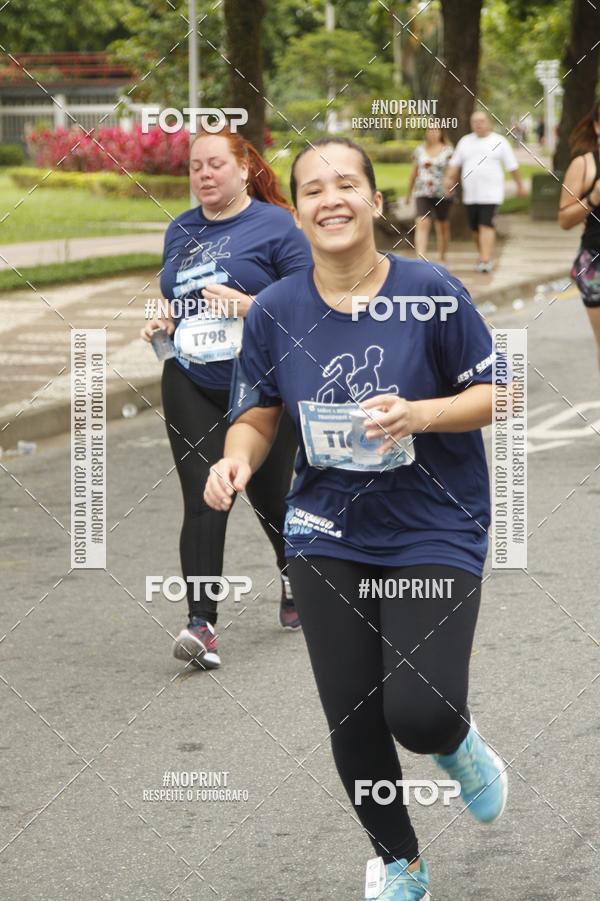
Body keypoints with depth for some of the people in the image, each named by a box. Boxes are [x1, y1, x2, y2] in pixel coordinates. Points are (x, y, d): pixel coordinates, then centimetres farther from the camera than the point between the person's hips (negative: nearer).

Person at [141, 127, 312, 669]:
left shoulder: (275, 226, -6)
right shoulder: (180, 231, 12)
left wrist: (246, 305, -23)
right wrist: (164, 324, 3)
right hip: (192, 386, 3)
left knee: (267, 495, 11)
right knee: (203, 502, -9)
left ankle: (294, 576, 42)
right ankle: (202, 624, -14)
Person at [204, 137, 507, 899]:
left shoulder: (431, 292, -12)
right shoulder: (275, 310, -4)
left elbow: (494, 395, -6)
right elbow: (261, 414, 8)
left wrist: (419, 414, -24)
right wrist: (239, 458, -14)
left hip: (436, 532, -3)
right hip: (329, 538, 3)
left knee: (419, 716, -17)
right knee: (352, 722, 7)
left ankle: (458, 743, 23)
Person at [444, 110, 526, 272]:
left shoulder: (499, 142, 2)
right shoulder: (465, 142, 13)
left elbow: (512, 166, 6)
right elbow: (454, 163, 15)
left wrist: (520, 184, 9)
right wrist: (449, 178, -1)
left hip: (490, 193, -5)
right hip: (470, 194, 5)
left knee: (486, 226, -15)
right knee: (475, 228, 9)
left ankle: (485, 260, -19)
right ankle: (484, 255, 26)